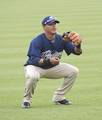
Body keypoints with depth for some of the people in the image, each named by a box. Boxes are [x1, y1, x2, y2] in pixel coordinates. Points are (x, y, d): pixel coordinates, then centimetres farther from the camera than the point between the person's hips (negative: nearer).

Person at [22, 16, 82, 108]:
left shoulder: (61, 39, -9)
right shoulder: (37, 41, -23)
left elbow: (77, 52, -11)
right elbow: (35, 60, -31)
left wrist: (78, 45, -34)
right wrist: (48, 61, -47)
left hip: (52, 67, 6)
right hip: (35, 67, -6)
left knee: (73, 71, -9)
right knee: (32, 76, -40)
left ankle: (58, 97, 6)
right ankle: (27, 99, -11)